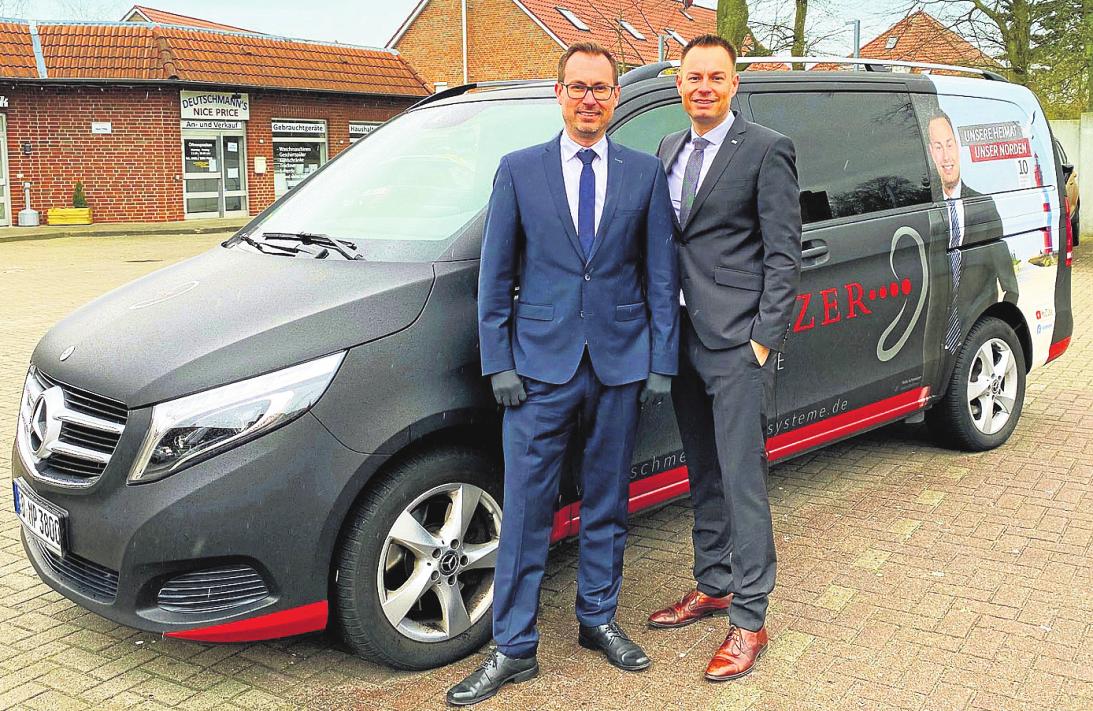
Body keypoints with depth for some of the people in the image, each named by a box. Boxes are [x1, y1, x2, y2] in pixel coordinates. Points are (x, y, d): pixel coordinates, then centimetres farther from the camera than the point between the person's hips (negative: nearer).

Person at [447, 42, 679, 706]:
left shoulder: (646, 172, 6)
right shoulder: (519, 170, 4)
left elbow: (661, 274, 6)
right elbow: (495, 276, 3)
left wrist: (662, 362, 1)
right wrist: (498, 363, -3)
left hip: (621, 360, 1)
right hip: (541, 361, -1)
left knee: (608, 501, 12)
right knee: (527, 507, 1)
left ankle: (598, 618, 31)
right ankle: (514, 649, 12)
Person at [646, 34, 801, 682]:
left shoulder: (767, 150, -6)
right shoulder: (669, 150, 15)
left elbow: (784, 254, -9)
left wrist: (765, 338, -14)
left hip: (738, 344, -7)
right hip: (686, 341, 7)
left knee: (743, 482, -3)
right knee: (705, 476, 17)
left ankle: (749, 619, 7)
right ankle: (713, 586, 32)